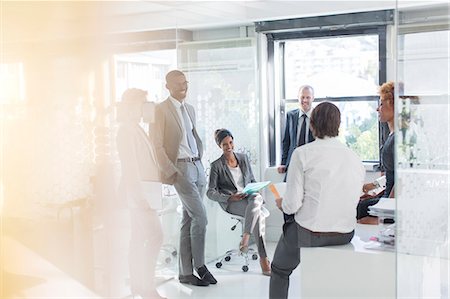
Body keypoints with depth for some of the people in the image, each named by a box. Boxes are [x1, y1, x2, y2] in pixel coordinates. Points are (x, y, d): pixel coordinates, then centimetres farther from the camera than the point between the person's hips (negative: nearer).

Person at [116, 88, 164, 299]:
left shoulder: (133, 128, 16)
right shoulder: (127, 130, -13)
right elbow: (130, 165, -19)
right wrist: (139, 194, -21)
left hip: (139, 190, 10)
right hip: (138, 189, -10)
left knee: (139, 238, 12)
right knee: (155, 236, -12)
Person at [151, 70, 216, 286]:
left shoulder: (189, 108, 16)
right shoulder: (161, 110, -6)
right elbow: (158, 146, -10)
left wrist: (199, 161, 13)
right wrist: (171, 173, -13)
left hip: (197, 165, 7)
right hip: (181, 167, -7)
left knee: (189, 220, 9)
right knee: (200, 217, -10)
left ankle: (186, 272, 16)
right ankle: (199, 265, 8)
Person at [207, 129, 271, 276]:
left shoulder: (244, 158, 14)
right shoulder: (217, 165, 0)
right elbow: (210, 192, -1)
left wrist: (255, 190, -2)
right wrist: (229, 197, -17)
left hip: (249, 197, 4)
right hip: (231, 203, -4)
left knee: (256, 198, -37)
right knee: (258, 215, -35)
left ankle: (245, 237, -34)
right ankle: (263, 260, -32)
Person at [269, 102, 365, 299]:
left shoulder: (302, 154, -12)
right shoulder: (355, 158, 2)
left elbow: (292, 204, -14)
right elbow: (354, 201, 7)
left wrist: (282, 204, 9)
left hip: (309, 234, -5)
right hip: (346, 234, 5)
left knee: (279, 270, 22)